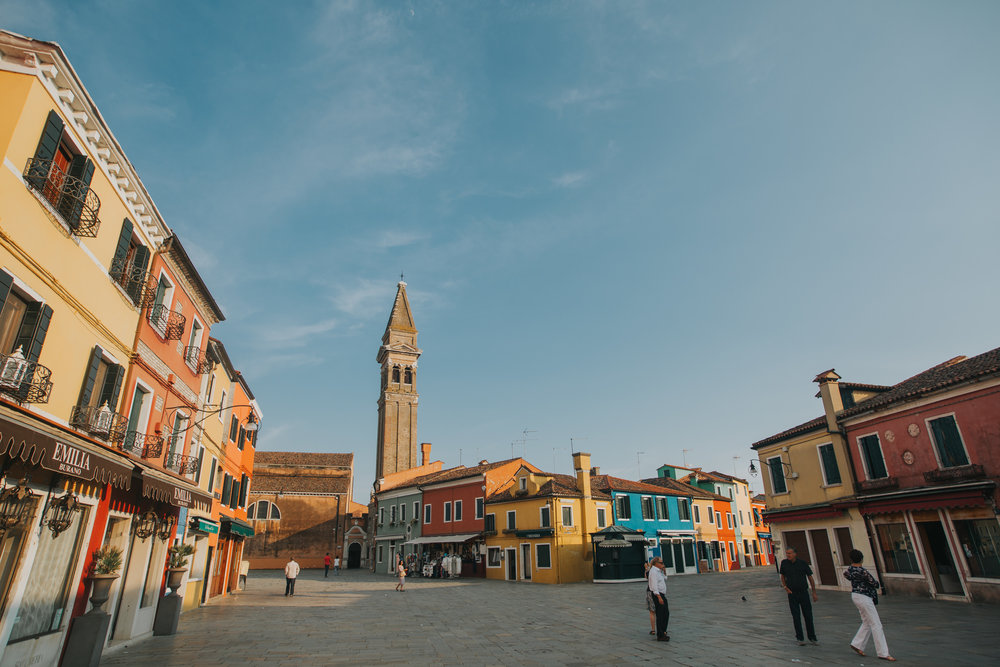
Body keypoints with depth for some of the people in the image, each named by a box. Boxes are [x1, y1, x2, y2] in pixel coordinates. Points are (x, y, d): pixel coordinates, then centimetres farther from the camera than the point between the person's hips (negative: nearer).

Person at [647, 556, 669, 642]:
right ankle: (660, 636, 0)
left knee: (666, 613, 16)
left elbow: (664, 580, 27)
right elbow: (654, 585, -22)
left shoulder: (658, 571, 14)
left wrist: (664, 571, 12)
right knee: (660, 615, -6)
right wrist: (659, 597, -28)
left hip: (662, 594, 10)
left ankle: (663, 632, 27)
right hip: (657, 595, -10)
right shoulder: (653, 571, -16)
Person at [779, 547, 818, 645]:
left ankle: (812, 637, 23)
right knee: (796, 617, 1)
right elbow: (782, 576, 10)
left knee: (808, 616, 5)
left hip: (804, 593, 0)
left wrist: (814, 593, 1)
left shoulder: (803, 563, -9)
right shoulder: (784, 563, -5)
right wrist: (785, 587, -3)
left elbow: (810, 577, 0)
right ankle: (800, 638, 11)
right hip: (792, 594, 1)